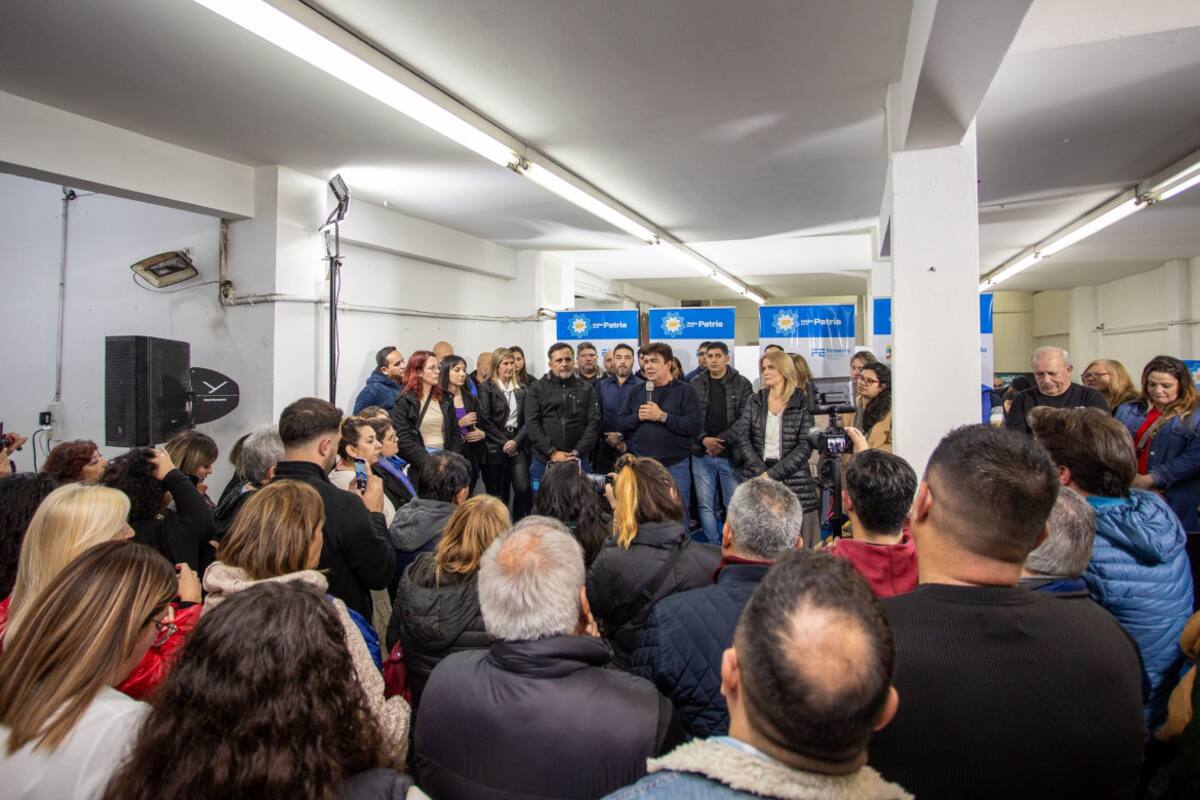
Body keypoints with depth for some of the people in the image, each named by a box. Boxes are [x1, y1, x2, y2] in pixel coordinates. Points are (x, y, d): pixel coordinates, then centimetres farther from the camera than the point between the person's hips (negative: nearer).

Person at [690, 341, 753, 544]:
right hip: (702, 454, 2)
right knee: (705, 506, 7)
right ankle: (713, 546, 19)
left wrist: (722, 440, -15)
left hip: (731, 454, -2)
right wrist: (704, 439, -13)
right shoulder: (695, 384, 7)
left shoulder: (742, 384, 1)